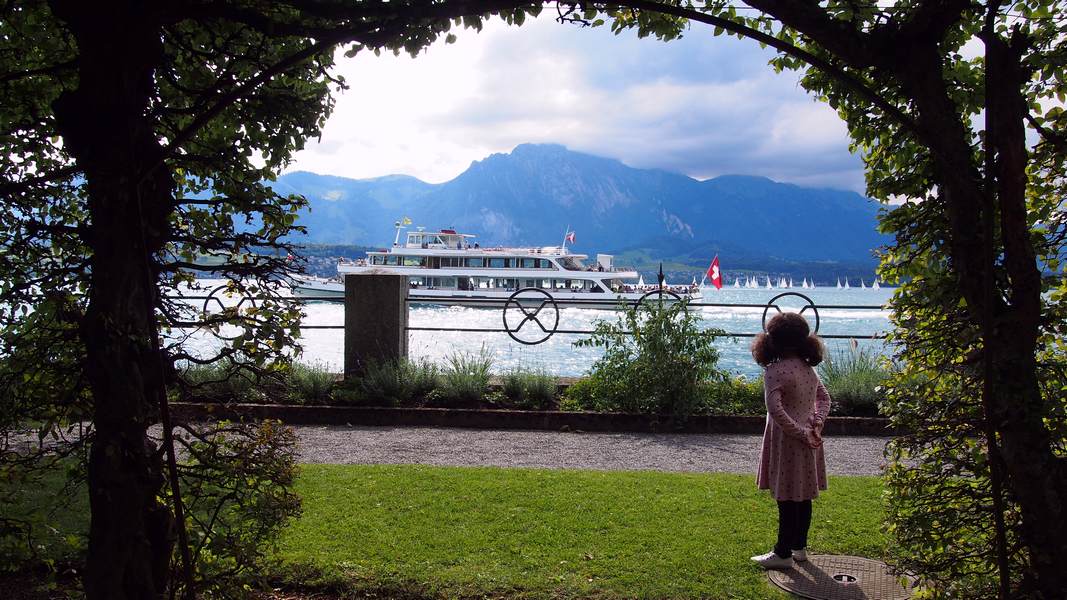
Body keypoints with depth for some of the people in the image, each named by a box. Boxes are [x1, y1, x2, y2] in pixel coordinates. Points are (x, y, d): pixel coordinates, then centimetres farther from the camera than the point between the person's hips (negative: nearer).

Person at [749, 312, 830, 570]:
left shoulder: (775, 371, -18)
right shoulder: (808, 368, 6)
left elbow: (775, 409, -27)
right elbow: (824, 398, 13)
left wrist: (800, 433, -20)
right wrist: (817, 424, 1)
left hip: (788, 441, -7)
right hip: (809, 441, 8)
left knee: (787, 499, 1)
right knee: (803, 496, 16)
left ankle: (783, 553, 10)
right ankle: (800, 547, 28)